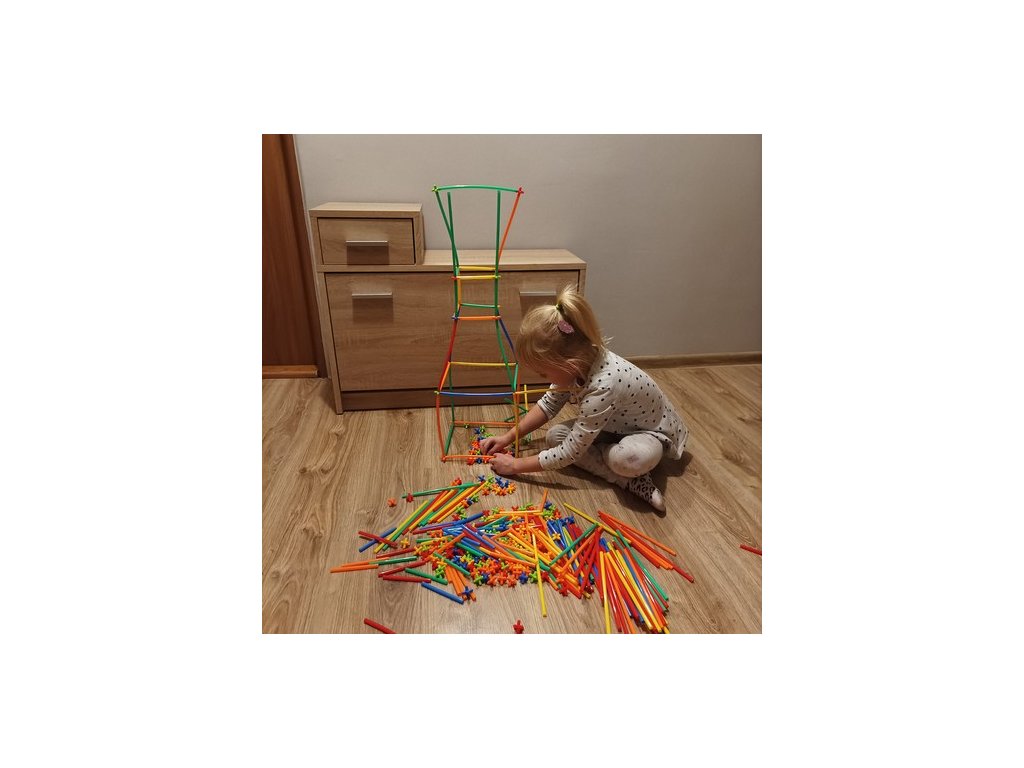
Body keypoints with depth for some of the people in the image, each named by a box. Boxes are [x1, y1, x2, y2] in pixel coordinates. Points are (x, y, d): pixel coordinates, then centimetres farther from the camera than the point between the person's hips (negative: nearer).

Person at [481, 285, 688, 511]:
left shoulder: (602, 387, -41)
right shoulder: (579, 361, -18)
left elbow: (569, 453, -33)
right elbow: (549, 404, 0)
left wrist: (516, 465, -21)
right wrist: (509, 437, -5)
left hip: (651, 431, -8)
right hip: (617, 424, 9)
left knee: (627, 459, -41)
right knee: (555, 435, -11)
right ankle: (630, 481, -12)